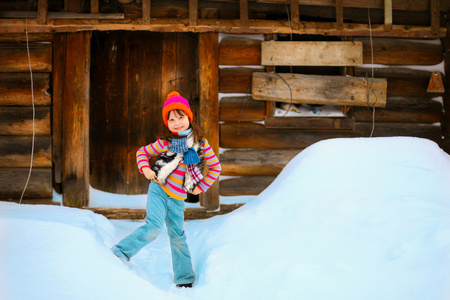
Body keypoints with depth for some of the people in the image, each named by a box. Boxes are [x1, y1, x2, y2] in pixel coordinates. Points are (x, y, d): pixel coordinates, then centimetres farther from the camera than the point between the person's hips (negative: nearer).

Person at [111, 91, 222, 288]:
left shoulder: (201, 144, 0)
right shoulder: (165, 144, -2)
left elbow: (215, 167, 9)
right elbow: (142, 152, 9)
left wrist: (201, 187, 6)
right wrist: (145, 168, -9)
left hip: (177, 198, 2)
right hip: (159, 190, -2)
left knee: (177, 236, 10)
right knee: (154, 226, -24)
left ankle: (184, 279, 20)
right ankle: (120, 254, -24)